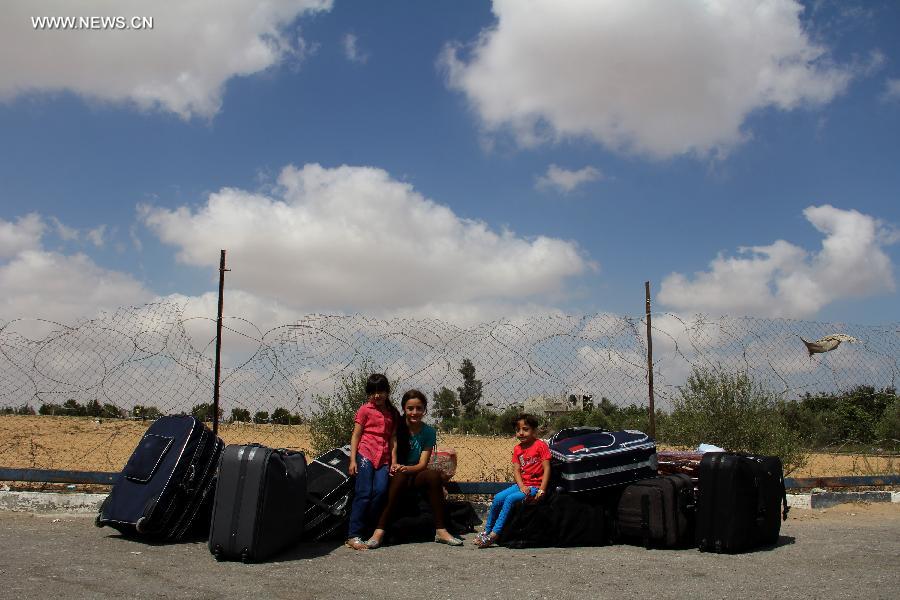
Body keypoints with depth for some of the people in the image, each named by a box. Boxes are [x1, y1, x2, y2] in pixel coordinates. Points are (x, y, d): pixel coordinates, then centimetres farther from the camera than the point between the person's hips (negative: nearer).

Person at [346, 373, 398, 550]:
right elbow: (356, 435, 2)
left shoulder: (393, 414, 14)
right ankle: (353, 536, -7)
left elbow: (393, 439, 14)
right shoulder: (365, 410, 3)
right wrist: (352, 460, -4)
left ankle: (367, 529, -2)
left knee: (381, 491, -14)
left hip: (383, 459, 3)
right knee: (364, 493, -10)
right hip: (366, 455, -3)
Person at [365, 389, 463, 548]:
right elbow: (393, 453, -9)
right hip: (397, 475, -2)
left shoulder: (428, 432, 0)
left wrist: (407, 468, -28)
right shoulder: (397, 427, -3)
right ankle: (379, 530, -38)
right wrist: (394, 466, -32)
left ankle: (440, 530, -27)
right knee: (399, 477, -37)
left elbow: (423, 464, -7)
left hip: (416, 475, 2)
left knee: (434, 475, -29)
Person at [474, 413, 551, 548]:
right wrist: (522, 487, -14)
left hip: (535, 486, -6)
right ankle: (487, 531, 1)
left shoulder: (541, 445, -7)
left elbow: (547, 469, -11)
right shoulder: (517, 449, 11)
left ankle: (494, 535, -21)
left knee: (510, 499, -25)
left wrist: (541, 491, -17)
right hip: (522, 485, 6)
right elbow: (516, 471, 4)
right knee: (498, 498, -13)